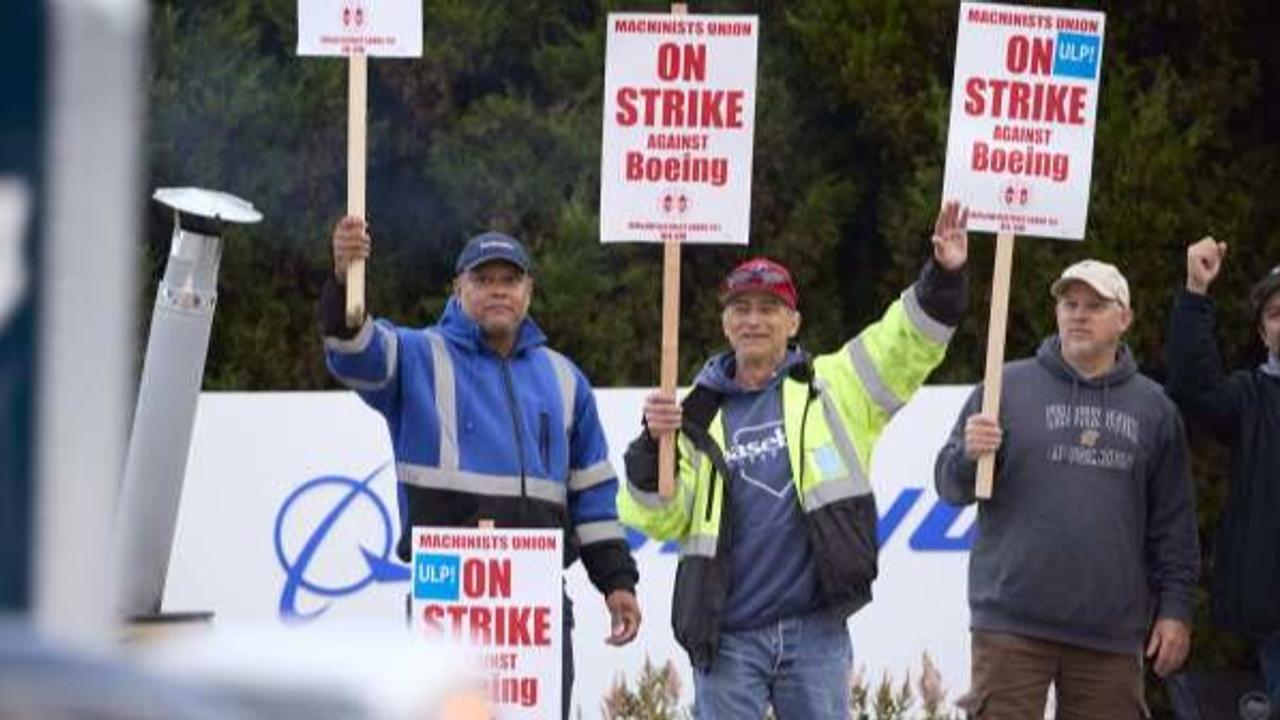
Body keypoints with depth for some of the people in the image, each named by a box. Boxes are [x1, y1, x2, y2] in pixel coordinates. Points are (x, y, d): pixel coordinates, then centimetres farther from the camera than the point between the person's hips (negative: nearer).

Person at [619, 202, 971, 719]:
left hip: (815, 631, 0)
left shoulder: (830, 389, 7)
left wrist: (943, 278, -18)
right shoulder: (696, 414, 8)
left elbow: (906, 346, -2)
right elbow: (658, 518, 1)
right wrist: (653, 446, -16)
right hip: (726, 637, 0)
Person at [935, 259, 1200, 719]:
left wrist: (1175, 607, 6)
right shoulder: (1009, 387, 5)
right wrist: (968, 456, -18)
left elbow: (1173, 522, 13)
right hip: (1012, 624, -2)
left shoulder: (1152, 408, 11)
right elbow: (950, 487, 4)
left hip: (1111, 631, 2)